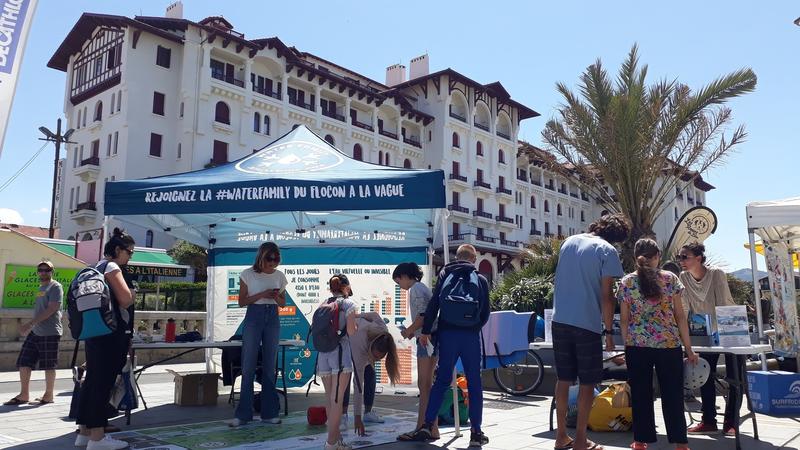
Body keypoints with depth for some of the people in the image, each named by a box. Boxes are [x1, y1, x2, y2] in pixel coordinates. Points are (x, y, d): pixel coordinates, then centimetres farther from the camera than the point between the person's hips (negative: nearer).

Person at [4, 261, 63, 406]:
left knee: (48, 365, 0)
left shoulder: (55, 287, -7)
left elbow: (52, 309, -17)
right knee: (23, 363, 6)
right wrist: (30, 326, 19)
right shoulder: (41, 288, 19)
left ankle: (48, 395, 11)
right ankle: (24, 394, 15)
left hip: (49, 333, -9)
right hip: (35, 332, 9)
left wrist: (31, 323, -20)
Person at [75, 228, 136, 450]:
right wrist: (132, 292, 1)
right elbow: (126, 299, -17)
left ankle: (85, 432, 17)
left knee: (92, 380, 12)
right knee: (104, 382, -7)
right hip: (110, 334, -10)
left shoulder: (97, 268, 19)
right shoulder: (112, 267, -10)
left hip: (95, 332, 10)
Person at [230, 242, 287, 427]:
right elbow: (242, 302, -2)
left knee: (269, 366, 6)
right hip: (254, 317, -3)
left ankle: (269, 413, 13)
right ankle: (243, 414, 5)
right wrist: (261, 295, -16)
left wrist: (277, 297, -10)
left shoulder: (279, 276, 6)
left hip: (272, 319, 3)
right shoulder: (248, 274, -2)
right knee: (248, 366, -3)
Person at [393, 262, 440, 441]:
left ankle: (421, 429, -5)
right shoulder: (422, 287, 20)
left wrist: (409, 330, -8)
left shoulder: (415, 289, -9)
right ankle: (432, 429, 14)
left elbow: (423, 315, -20)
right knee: (427, 384, 11)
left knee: (424, 385, -8)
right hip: (432, 337, 10)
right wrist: (413, 331, 13)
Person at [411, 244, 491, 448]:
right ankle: (476, 432, 8)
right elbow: (485, 313, 9)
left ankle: (427, 425, 2)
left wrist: (425, 331, 1)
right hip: (471, 335, -1)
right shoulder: (481, 280, 8)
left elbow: (433, 304, -2)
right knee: (474, 383, 7)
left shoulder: (445, 274, 6)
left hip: (447, 333, 1)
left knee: (441, 380, 7)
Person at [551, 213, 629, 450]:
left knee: (563, 379, 13)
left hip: (560, 321, 6)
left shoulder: (569, 242, 13)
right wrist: (608, 331, -4)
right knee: (587, 383, 6)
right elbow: (606, 295, -10)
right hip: (587, 324, -5)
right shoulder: (607, 250, -6)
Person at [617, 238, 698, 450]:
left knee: (641, 395, 10)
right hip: (669, 345, 0)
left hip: (637, 346, 0)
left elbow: (624, 320, 2)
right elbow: (680, 316, 1)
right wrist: (689, 349, 6)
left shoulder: (626, 283, 1)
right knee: (672, 395, 10)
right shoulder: (670, 279, 0)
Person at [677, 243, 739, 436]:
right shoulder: (684, 277, -8)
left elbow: (723, 305, -26)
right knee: (705, 376, 5)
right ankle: (709, 421, 13)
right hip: (706, 333, 5)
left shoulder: (716, 274, -23)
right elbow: (685, 308, -6)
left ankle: (730, 422, 7)